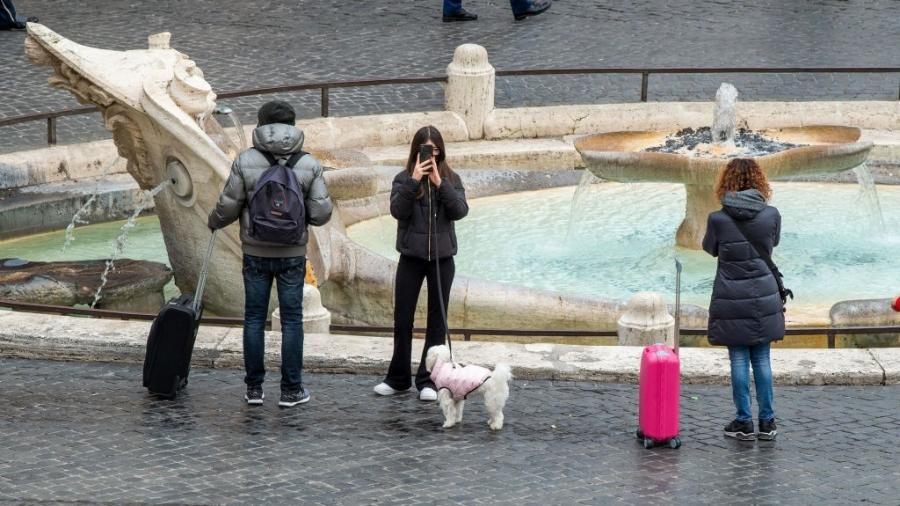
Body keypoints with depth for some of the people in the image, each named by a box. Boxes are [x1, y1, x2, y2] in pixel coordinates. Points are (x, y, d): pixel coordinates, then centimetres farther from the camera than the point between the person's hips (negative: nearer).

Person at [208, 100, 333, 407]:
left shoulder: (245, 161, -7)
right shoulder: (309, 165, -5)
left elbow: (228, 206, -5)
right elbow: (322, 214, -6)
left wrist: (214, 221, 17)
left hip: (255, 253, 0)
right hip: (293, 255, 0)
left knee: (254, 318, 9)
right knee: (292, 319, 5)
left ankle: (254, 388, 11)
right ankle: (291, 390, 6)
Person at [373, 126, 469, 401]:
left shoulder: (451, 179, 2)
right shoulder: (404, 179, 0)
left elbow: (460, 211, -11)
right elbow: (397, 210, -14)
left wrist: (440, 183, -19)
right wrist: (414, 180, -23)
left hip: (442, 258, 0)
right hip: (411, 257, 0)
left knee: (437, 320, 4)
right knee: (402, 319, 5)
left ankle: (428, 380, 10)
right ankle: (398, 378, 16)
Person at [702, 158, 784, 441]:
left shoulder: (718, 219, -12)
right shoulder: (771, 215, -7)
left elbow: (709, 249, 6)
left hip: (731, 301, -2)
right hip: (764, 299, 2)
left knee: (739, 361, 5)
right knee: (762, 360, 10)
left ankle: (744, 422, 8)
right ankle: (767, 421, 13)